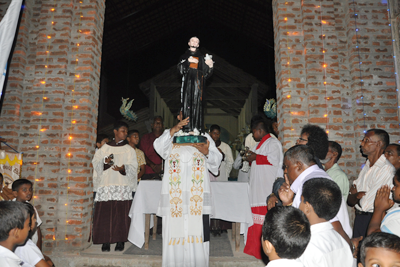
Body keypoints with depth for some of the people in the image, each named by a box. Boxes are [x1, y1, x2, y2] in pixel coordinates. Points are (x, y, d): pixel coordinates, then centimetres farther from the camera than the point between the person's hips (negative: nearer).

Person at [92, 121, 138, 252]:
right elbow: (95, 163, 6)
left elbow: (133, 168, 4)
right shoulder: (105, 148, 11)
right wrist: (105, 161, -14)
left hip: (123, 186, 0)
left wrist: (123, 168, -17)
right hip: (106, 185, 1)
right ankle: (106, 241, 8)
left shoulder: (129, 150, 11)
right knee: (105, 213, -2)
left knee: (122, 214, -3)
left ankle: (120, 241, 7)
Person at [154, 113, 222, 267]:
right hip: (175, 194, 0)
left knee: (197, 232, -3)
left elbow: (217, 160, 7)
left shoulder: (204, 137, 16)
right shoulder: (170, 135, 15)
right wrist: (173, 130, -22)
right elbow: (159, 147, -7)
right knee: (175, 233, -2)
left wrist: (207, 152, -15)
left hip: (197, 194, 0)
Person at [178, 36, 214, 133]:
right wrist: (188, 61, -14)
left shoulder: (201, 57, 18)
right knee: (187, 103, -10)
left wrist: (210, 66, -11)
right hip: (187, 82, 0)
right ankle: (187, 128, -12)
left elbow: (206, 73, 9)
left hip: (198, 83, 0)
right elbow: (180, 68, 2)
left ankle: (197, 129, -13)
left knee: (197, 104, -9)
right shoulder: (184, 56, 19)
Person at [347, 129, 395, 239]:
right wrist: (357, 195, -13)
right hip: (359, 219, 7)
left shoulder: (386, 169, -18)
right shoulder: (366, 166, 9)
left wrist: (355, 194, -2)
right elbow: (350, 200, 8)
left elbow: (366, 204, -21)